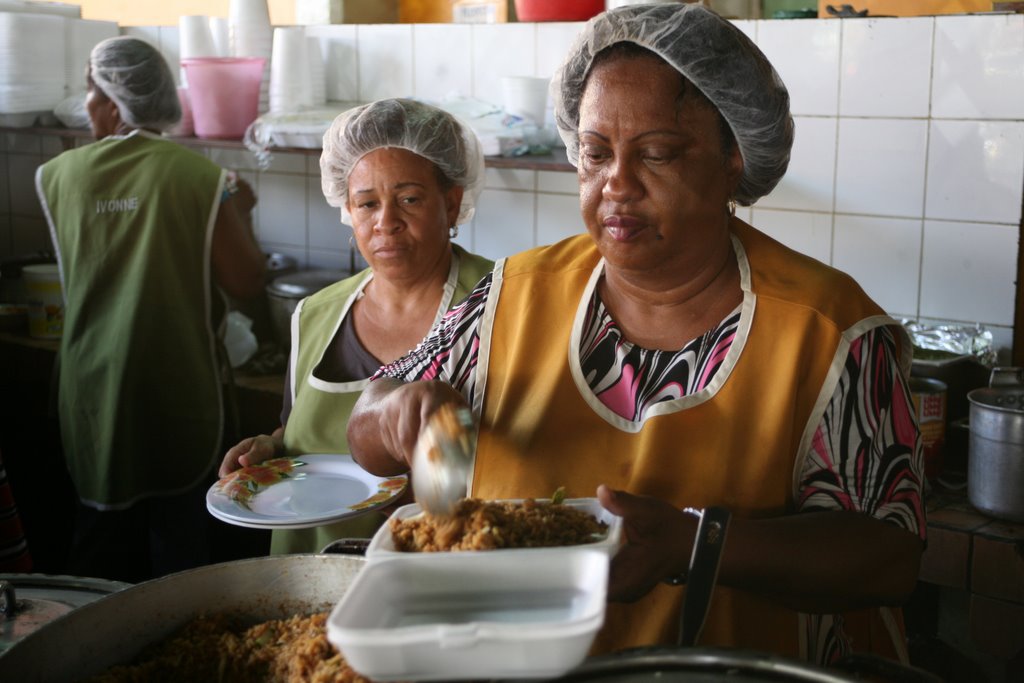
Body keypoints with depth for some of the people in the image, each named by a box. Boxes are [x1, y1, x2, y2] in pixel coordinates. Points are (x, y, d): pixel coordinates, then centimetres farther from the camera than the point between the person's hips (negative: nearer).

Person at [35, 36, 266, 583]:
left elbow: (71, 271, 11)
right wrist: (239, 214, 6)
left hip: (94, 388, 3)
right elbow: (244, 283, -10)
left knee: (102, 523, 17)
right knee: (179, 530, 11)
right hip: (178, 387, -2)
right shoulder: (200, 177, -11)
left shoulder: (58, 175, -3)